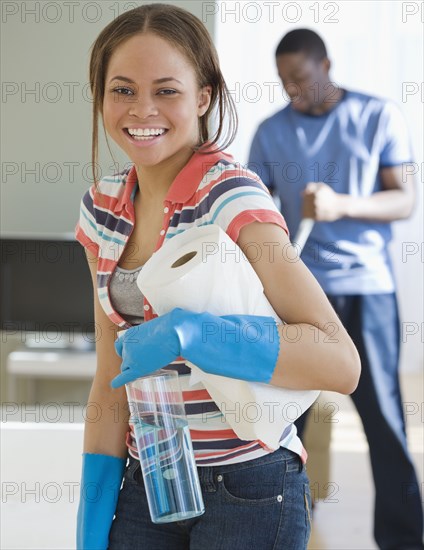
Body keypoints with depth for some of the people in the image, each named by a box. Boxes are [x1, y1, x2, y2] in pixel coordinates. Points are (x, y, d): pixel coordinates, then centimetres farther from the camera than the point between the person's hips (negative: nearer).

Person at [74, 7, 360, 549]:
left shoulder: (231, 196, -17)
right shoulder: (103, 207, 2)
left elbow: (340, 363, -27)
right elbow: (112, 380, 5)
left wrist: (186, 333, -34)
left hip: (247, 487, -5)